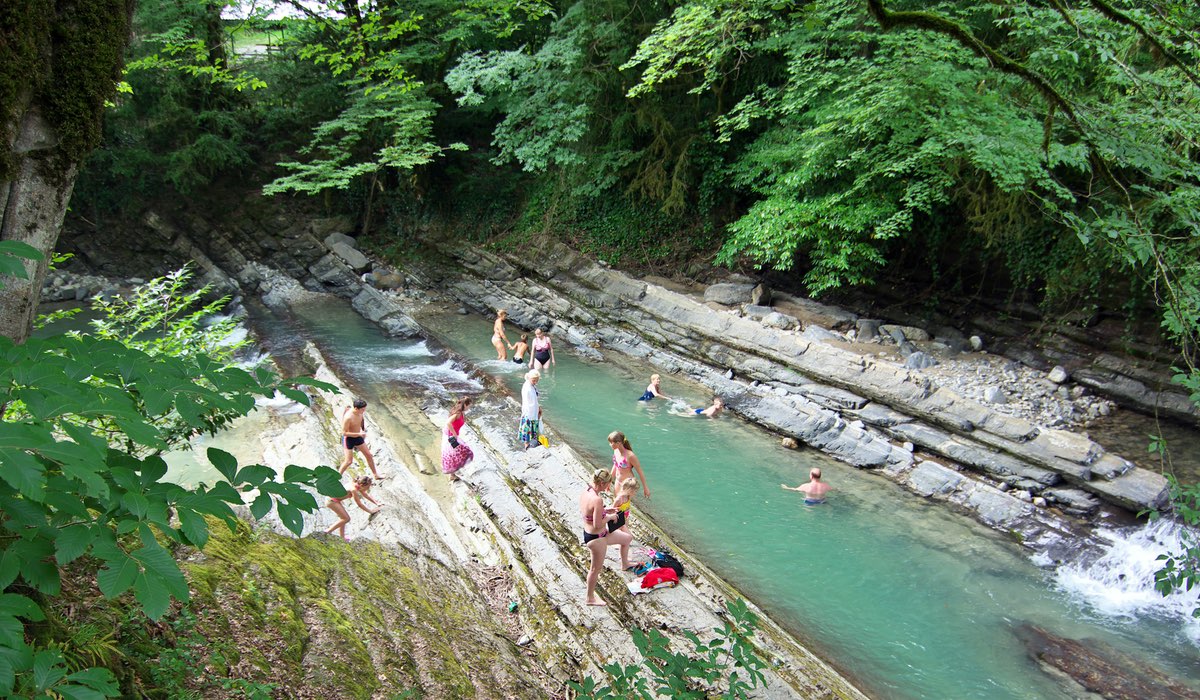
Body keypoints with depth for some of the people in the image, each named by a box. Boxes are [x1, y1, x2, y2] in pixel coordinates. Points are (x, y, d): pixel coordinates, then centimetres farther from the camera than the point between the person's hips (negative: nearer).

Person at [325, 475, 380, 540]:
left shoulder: (357, 486, -1)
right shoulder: (354, 490, -26)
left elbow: (366, 496, 14)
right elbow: (359, 505, -20)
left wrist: (376, 503, 8)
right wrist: (371, 511, -14)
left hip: (335, 500, 10)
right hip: (332, 500, -10)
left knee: (343, 518, 16)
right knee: (346, 518, -5)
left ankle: (342, 537, 23)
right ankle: (328, 531, 1)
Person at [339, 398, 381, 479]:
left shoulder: (360, 413, -10)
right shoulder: (348, 417, -32)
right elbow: (344, 432, -28)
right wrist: (359, 434, -31)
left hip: (358, 437, 7)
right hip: (348, 439, -7)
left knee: (369, 455, 12)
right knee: (349, 461, -3)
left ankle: (376, 475, 27)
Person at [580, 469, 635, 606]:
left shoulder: (585, 493, -5)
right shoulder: (597, 500, -33)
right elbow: (597, 525, -29)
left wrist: (605, 511, 7)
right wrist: (610, 517, -12)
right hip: (596, 538, -9)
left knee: (628, 538, 26)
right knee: (596, 568, 13)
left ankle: (625, 564, 51)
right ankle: (590, 598, 32)